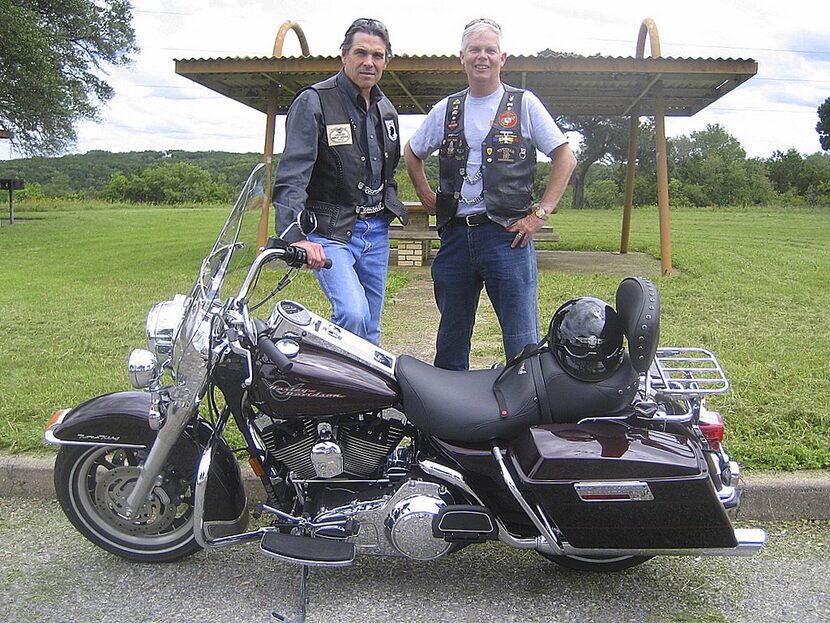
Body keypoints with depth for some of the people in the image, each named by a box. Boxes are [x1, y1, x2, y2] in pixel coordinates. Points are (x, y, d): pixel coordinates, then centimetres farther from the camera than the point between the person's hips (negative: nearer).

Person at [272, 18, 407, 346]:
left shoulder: (386, 109, 13)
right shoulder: (314, 102, -10)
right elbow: (292, 174, -20)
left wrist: (390, 205, 15)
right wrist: (295, 235, -33)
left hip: (376, 231, 7)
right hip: (331, 231, -7)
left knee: (370, 328, 11)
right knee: (353, 314, -24)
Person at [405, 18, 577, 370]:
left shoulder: (523, 104, 4)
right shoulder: (446, 109, 14)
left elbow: (565, 158, 2)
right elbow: (412, 153, 27)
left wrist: (541, 213, -6)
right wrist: (427, 197, 14)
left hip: (507, 234, -4)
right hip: (455, 233, 4)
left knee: (522, 341, -4)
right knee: (452, 335, 14)